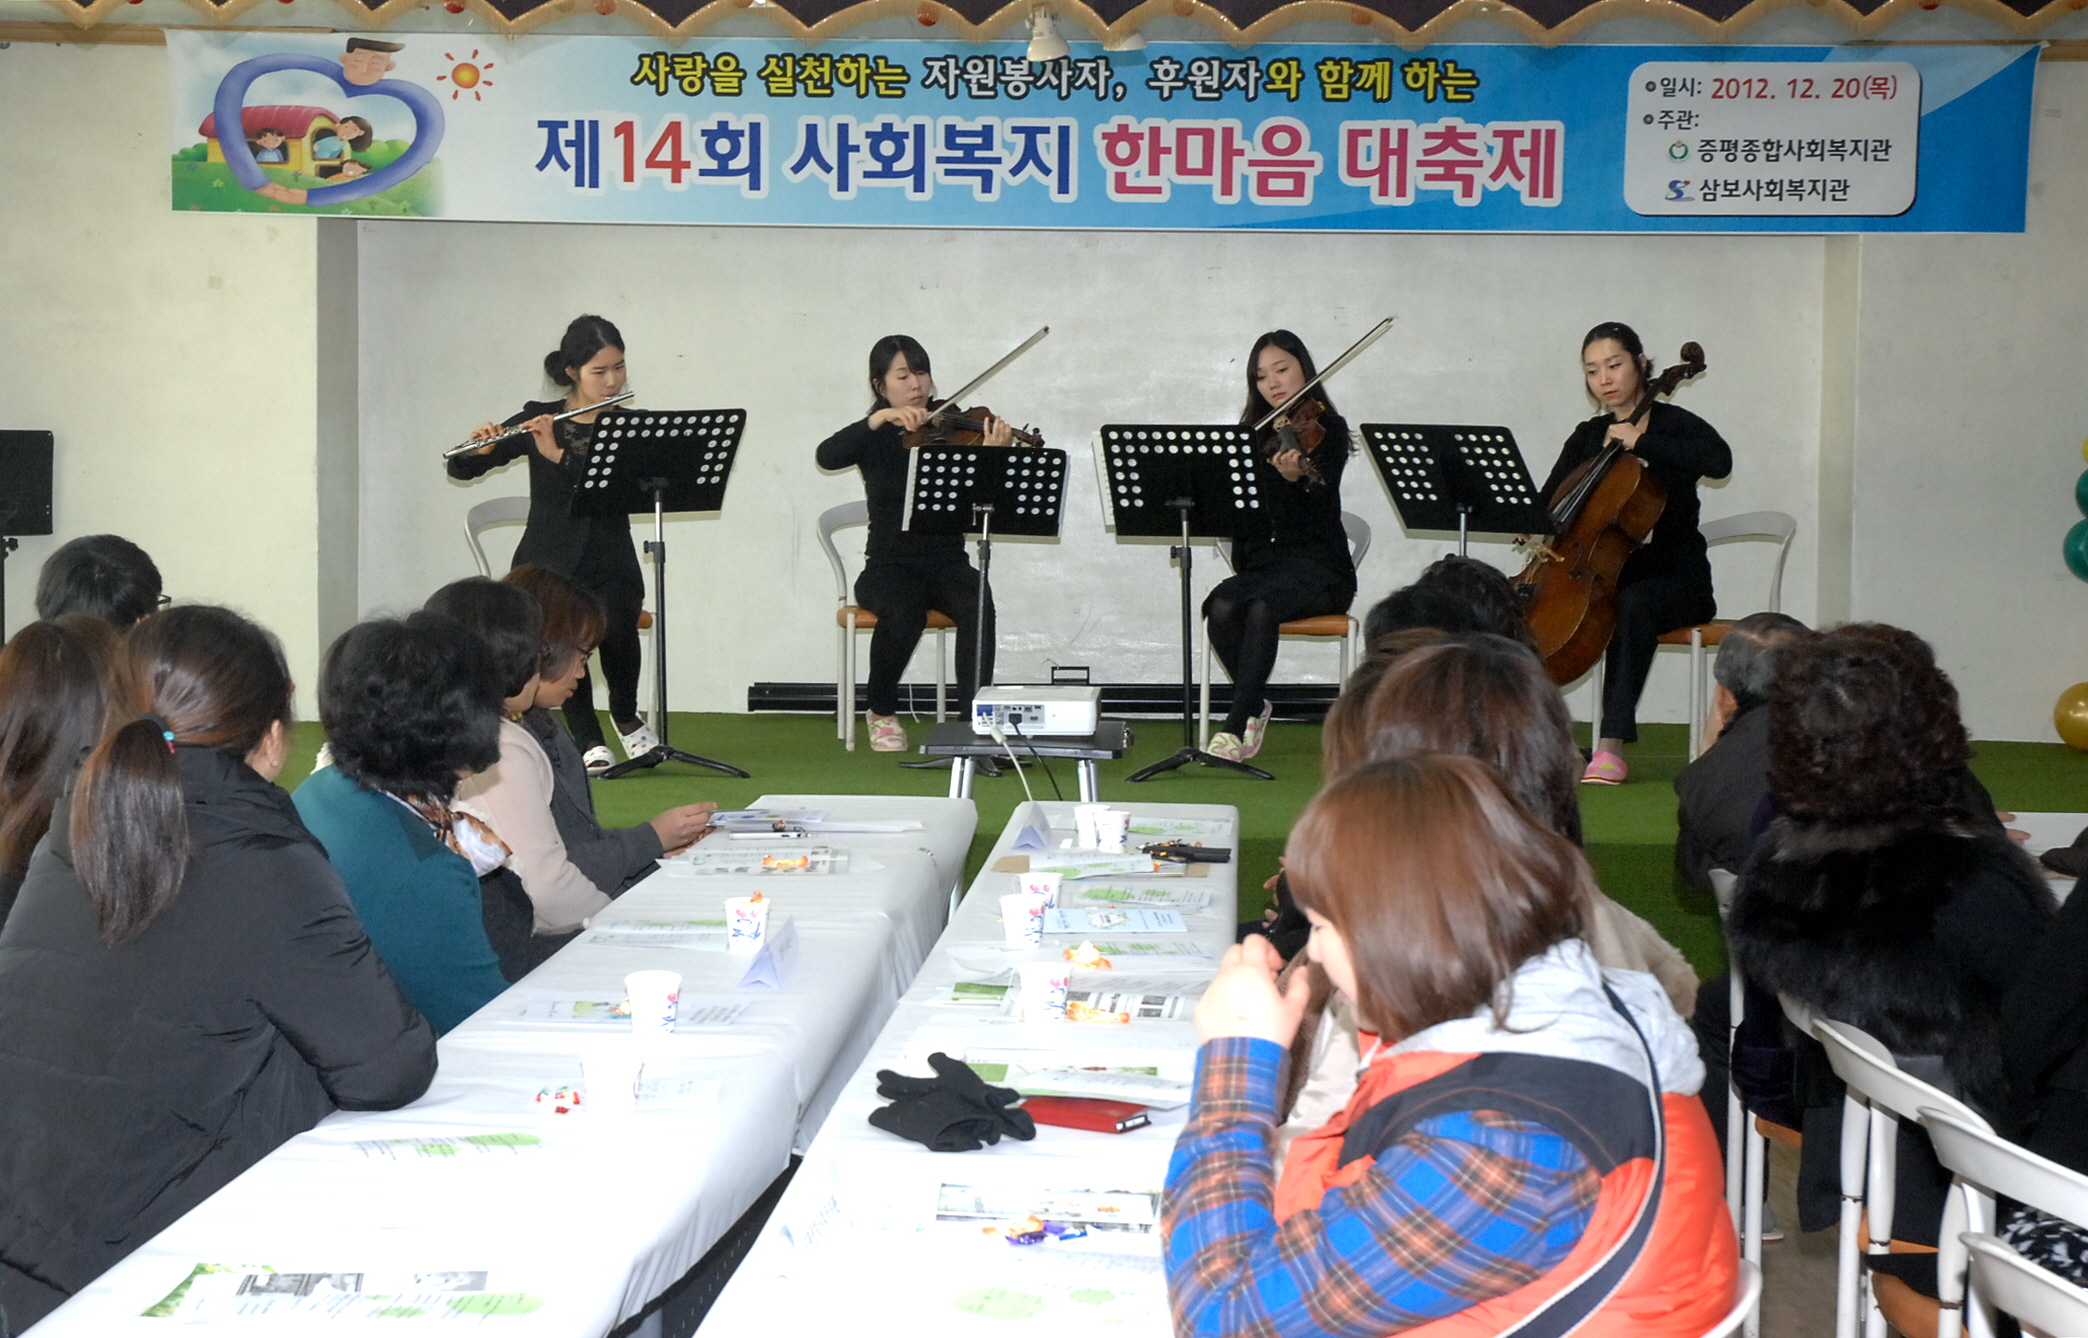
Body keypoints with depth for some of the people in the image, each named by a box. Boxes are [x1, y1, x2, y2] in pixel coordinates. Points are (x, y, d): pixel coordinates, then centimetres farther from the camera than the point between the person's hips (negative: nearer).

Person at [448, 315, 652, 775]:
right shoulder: (538, 419, 4)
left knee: (615, 623, -29)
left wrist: (557, 455, -24)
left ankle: (625, 715, 2)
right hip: (549, 561, 0)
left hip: (609, 563, 0)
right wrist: (480, 449, -18)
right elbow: (459, 469, 4)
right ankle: (588, 741, -5)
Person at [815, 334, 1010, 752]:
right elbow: (826, 457, -18)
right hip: (889, 567, -1)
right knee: (903, 613, -33)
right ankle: (881, 712, -7)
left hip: (947, 564, 1)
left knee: (977, 603, -32)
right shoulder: (875, 438, 4)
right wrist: (880, 418, -29)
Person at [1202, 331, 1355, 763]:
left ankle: (1235, 727, -31)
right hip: (1261, 563, 4)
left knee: (1262, 607, -35)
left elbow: (1317, 516, -15)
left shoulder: (1326, 428, -1)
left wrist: (1295, 478, -34)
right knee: (1221, 606, -29)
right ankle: (1255, 708, -10)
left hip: (1319, 569, -4)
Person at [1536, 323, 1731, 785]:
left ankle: (1612, 746, -41)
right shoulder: (1588, 437, 14)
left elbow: (1719, 461, -25)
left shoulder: (1673, 425, -3)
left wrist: (1639, 442, -22)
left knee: (1632, 604, -38)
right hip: (1604, 573, 5)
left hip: (1673, 578, -5)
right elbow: (1551, 500, 7)